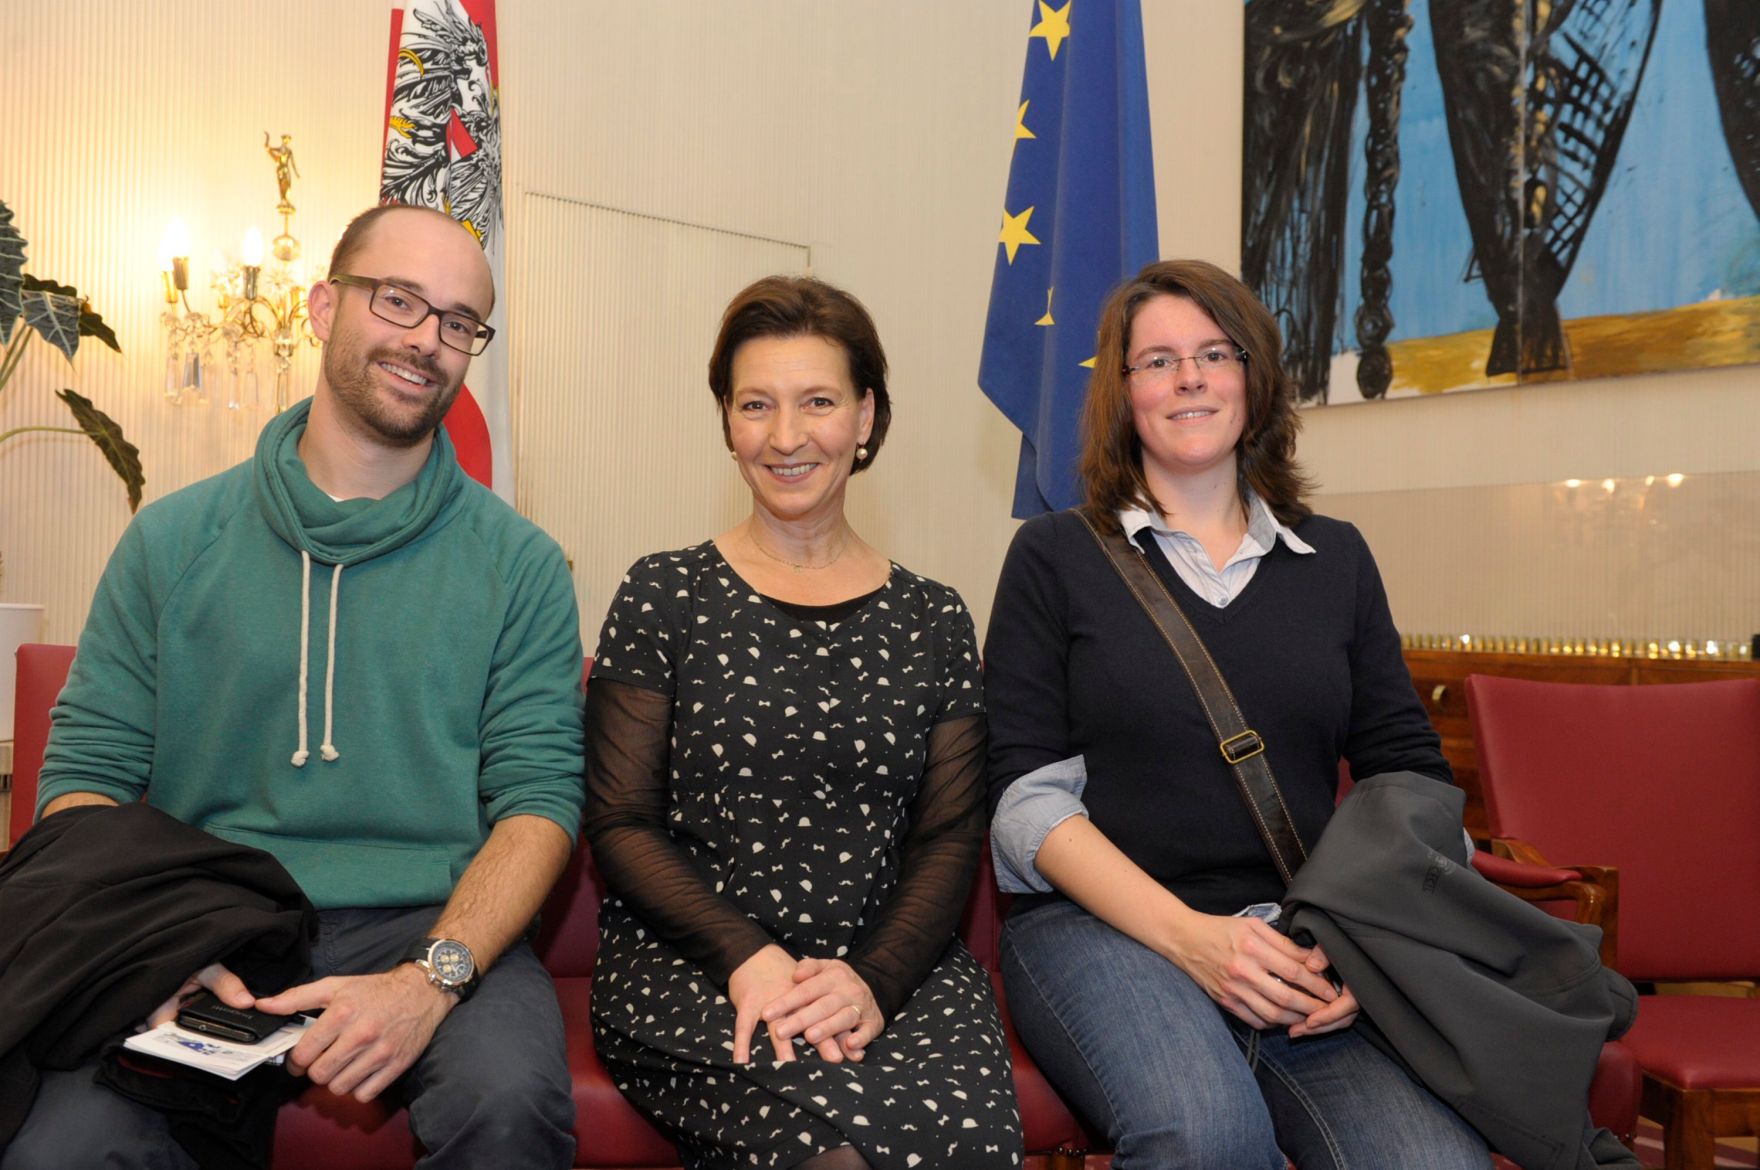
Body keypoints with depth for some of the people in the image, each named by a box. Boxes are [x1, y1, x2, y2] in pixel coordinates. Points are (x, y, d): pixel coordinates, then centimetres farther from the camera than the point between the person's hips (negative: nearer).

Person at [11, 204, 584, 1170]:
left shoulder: (519, 564, 3)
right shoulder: (174, 539, 9)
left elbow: (540, 798, -2)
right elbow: (85, 772, 8)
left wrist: (430, 978, -19)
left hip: (431, 923, -1)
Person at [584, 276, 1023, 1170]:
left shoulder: (933, 623, 10)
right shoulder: (663, 599, 4)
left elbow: (949, 839, 6)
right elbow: (619, 825, 0)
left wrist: (874, 980, -12)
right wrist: (746, 957, -14)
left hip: (892, 969, 2)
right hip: (685, 971, -2)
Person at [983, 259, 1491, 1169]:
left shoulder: (1336, 559, 16)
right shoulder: (1055, 556, 6)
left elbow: (1409, 772, 11)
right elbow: (1027, 793, -2)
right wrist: (1189, 934, -13)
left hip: (1296, 946, 3)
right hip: (1098, 925, -2)